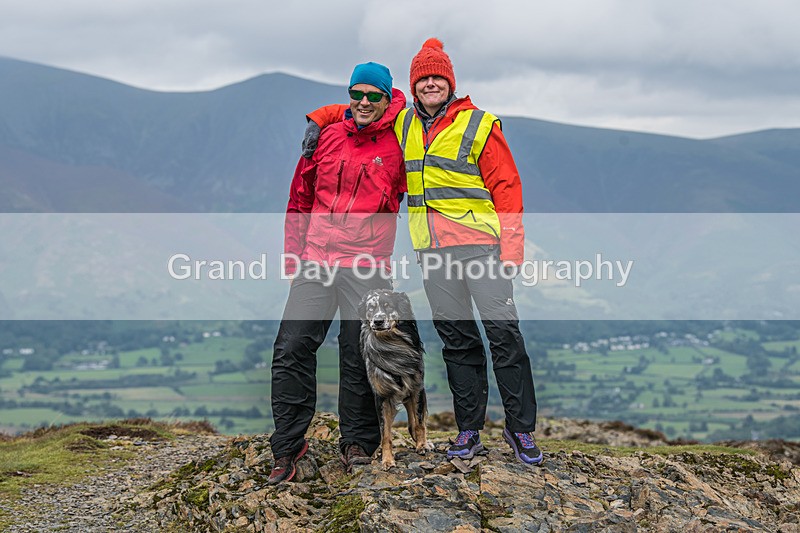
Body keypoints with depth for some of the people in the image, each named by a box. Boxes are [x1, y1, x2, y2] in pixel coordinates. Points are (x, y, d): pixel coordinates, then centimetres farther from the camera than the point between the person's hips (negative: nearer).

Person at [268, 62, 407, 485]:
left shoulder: (397, 145, 1)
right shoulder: (327, 138, 10)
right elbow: (300, 199, 16)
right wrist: (293, 255, 13)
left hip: (366, 266, -2)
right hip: (316, 260, 3)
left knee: (359, 358, 3)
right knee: (291, 350, -3)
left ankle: (357, 441, 20)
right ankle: (288, 446, 5)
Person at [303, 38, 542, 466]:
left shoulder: (478, 124, 0)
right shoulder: (402, 125, 14)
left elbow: (506, 185, -2)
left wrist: (511, 245, -10)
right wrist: (319, 119, 10)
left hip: (480, 243, -4)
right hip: (432, 250, 4)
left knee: (503, 331, -8)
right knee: (456, 338, 7)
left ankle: (521, 429, -2)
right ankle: (469, 429, 12)